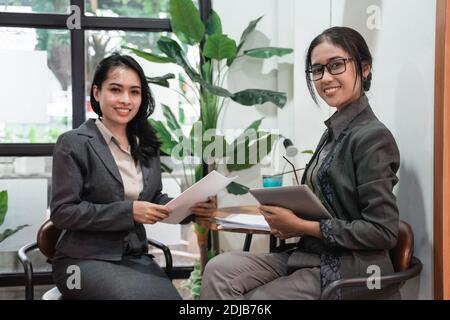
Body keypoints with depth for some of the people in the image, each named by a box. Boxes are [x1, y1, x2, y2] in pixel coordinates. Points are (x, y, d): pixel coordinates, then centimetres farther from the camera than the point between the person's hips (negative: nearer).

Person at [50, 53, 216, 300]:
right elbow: (62, 212, -11)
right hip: (85, 260, -5)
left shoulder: (146, 146, 13)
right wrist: (128, 211, -19)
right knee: (139, 295, -29)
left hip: (135, 257, 5)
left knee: (169, 295, -22)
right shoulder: (73, 144, -6)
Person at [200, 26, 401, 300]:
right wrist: (288, 220, -4)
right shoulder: (335, 132, 13)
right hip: (313, 257, 7)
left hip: (348, 273, -7)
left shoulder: (372, 137, -13)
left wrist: (300, 225, -14)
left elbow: (384, 232, -17)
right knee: (220, 269, -13)